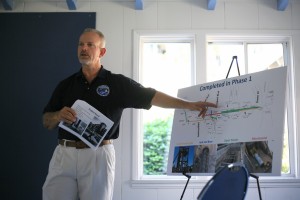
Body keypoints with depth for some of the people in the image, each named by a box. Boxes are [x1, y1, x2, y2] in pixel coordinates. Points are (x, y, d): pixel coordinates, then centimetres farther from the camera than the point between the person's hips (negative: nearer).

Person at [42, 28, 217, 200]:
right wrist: (58, 116, -11)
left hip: (99, 155, -2)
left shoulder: (118, 83, 2)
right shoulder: (66, 85, 10)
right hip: (64, 154, 3)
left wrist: (189, 104, -12)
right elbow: (47, 123, 12)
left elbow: (153, 97, -3)